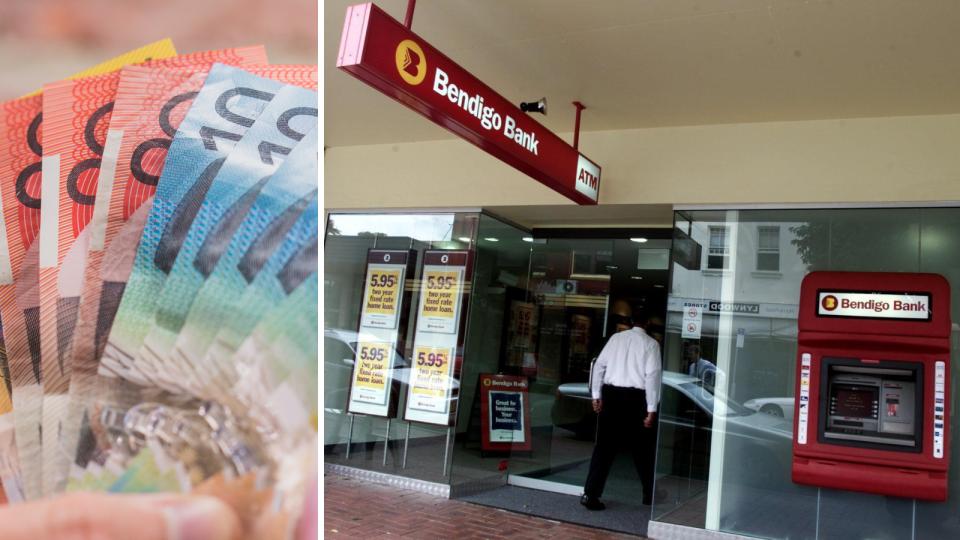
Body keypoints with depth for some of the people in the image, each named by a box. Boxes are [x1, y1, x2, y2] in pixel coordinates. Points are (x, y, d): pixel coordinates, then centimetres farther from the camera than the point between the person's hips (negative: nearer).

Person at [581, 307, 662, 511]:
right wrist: (651, 409, -7)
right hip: (635, 396, -2)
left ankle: (591, 493, -3)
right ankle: (650, 493, 28)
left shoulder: (616, 338, 9)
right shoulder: (650, 344, 0)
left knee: (605, 445, 4)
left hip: (611, 394, 2)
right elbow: (652, 375, -7)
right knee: (641, 448, 13)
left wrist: (597, 395, 8)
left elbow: (599, 365, 5)